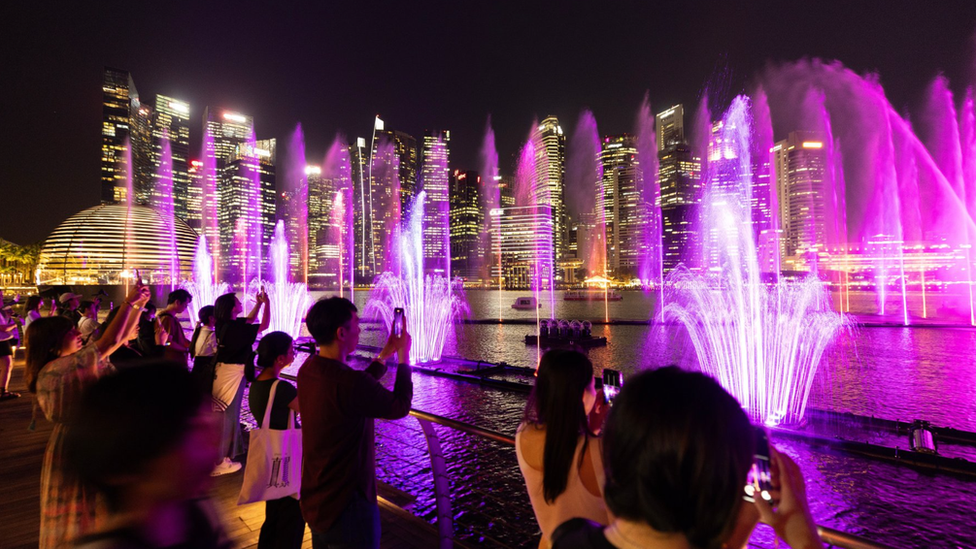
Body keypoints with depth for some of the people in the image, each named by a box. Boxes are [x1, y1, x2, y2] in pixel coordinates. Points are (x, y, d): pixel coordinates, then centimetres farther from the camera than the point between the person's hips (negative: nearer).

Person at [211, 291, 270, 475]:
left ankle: (231, 449, 38)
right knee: (226, 417, -1)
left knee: (230, 414, 22)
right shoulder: (234, 328, -24)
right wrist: (267, 302, -14)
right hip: (231, 375, -10)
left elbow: (250, 320, 19)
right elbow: (264, 325, -21)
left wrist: (258, 303, 11)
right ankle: (219, 462, 9)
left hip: (227, 373, 10)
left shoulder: (226, 325, 4)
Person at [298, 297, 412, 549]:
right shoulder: (349, 381, -32)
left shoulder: (308, 370, -5)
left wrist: (384, 355, 11)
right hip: (346, 507, -8)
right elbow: (400, 407, -15)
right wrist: (403, 356, -5)